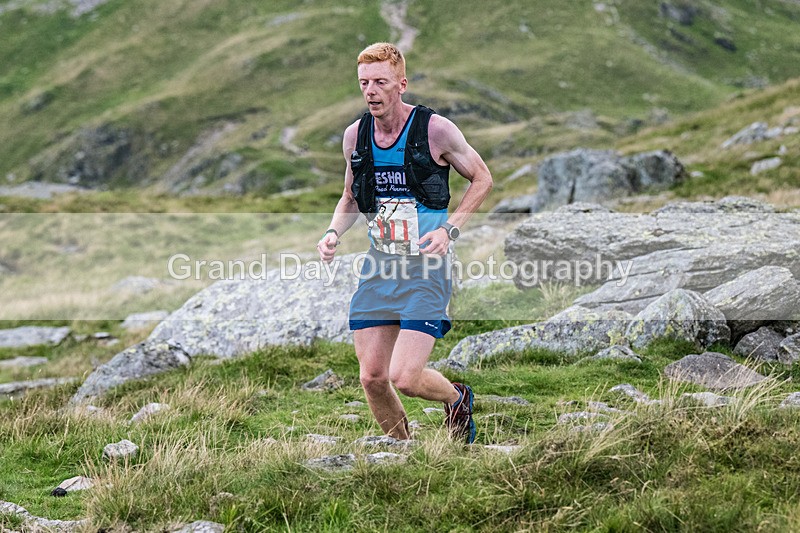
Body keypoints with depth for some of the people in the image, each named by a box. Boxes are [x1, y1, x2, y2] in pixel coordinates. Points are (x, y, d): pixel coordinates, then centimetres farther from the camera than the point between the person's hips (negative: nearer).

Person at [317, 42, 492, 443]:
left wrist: (449, 229, -11)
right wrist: (333, 232, -1)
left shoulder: (435, 130, -10)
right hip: (379, 266, 5)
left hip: (425, 269, -5)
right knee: (372, 378, 1)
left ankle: (457, 398, 21)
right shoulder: (355, 135, 4)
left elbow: (482, 179, 2)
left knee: (404, 378, -13)